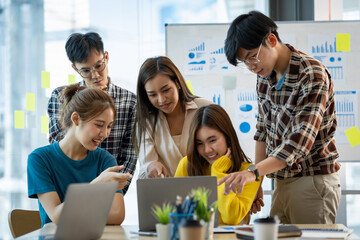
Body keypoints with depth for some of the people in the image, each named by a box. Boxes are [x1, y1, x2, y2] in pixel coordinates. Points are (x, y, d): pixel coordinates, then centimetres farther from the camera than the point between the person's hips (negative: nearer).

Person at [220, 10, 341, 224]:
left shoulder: (313, 75, -18)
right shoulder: (264, 77, 7)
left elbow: (301, 140, -27)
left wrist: (254, 172, -37)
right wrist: (255, 182, 9)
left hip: (314, 182, -7)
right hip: (282, 182, 7)